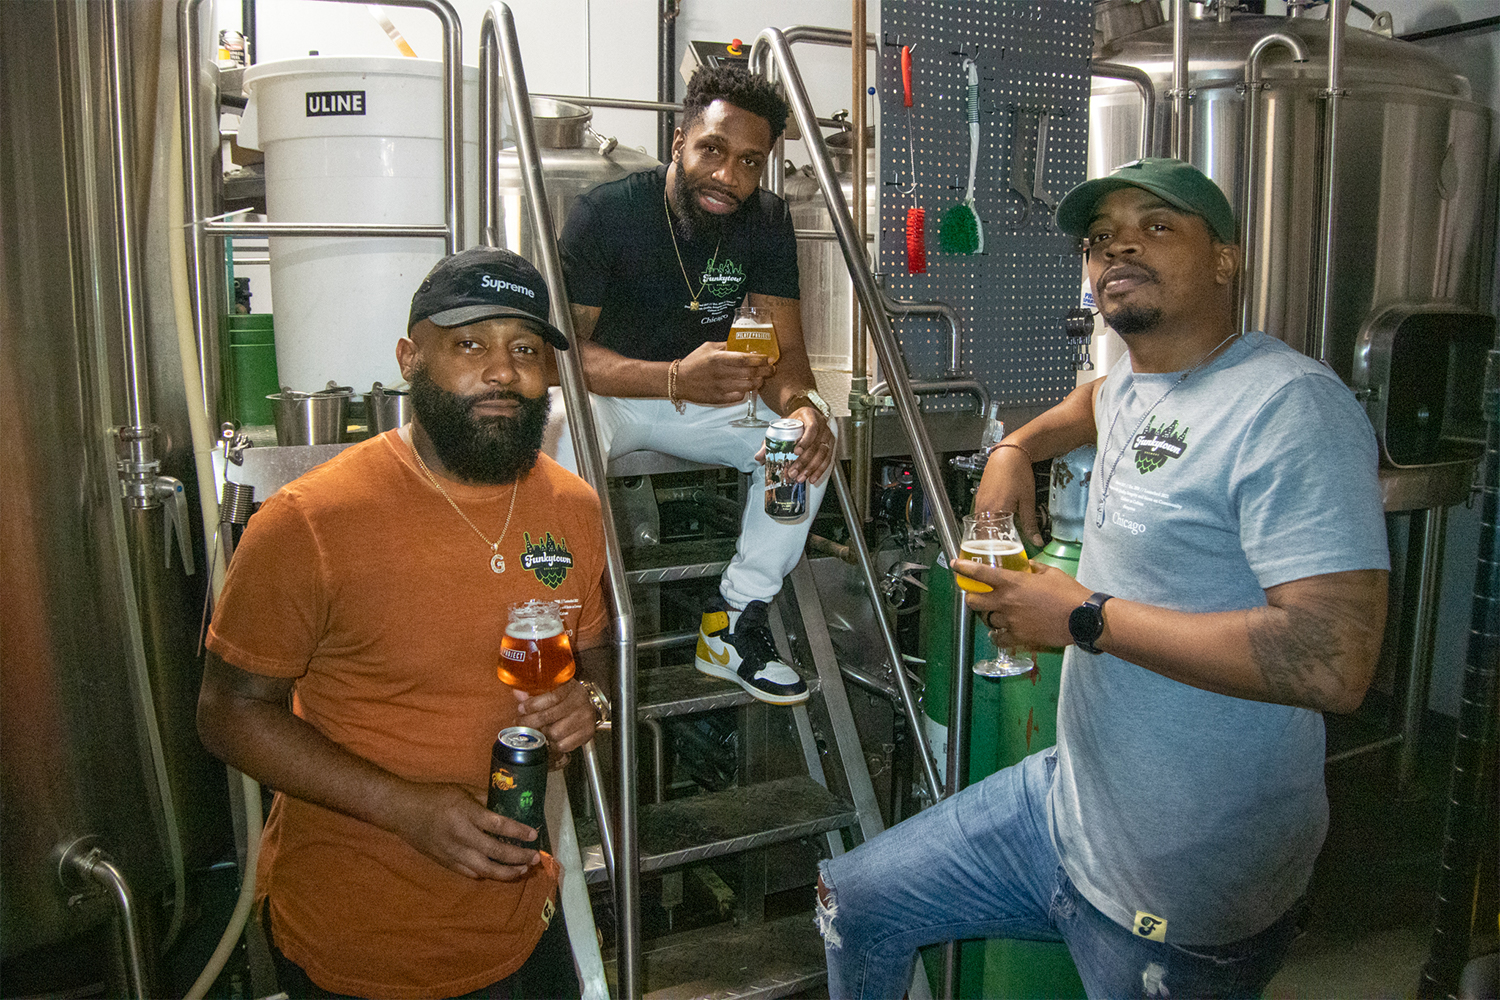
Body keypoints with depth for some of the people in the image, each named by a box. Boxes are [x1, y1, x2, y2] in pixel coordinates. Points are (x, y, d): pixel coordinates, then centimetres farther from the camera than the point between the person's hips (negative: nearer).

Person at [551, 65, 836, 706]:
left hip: (705, 393, 4)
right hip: (603, 392, -4)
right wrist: (676, 379, -43)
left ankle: (735, 625, -10)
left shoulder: (767, 223, -7)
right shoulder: (606, 212, -20)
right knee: (560, 431, -38)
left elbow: (786, 349, -10)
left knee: (809, 427, -19)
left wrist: (798, 403, -36)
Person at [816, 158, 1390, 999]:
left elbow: (1335, 661, -30)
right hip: (1066, 797, 8)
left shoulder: (1292, 406, -21)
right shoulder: (1133, 384, 7)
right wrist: (1017, 448, 14)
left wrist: (1086, 617, -23)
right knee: (852, 903, 14)